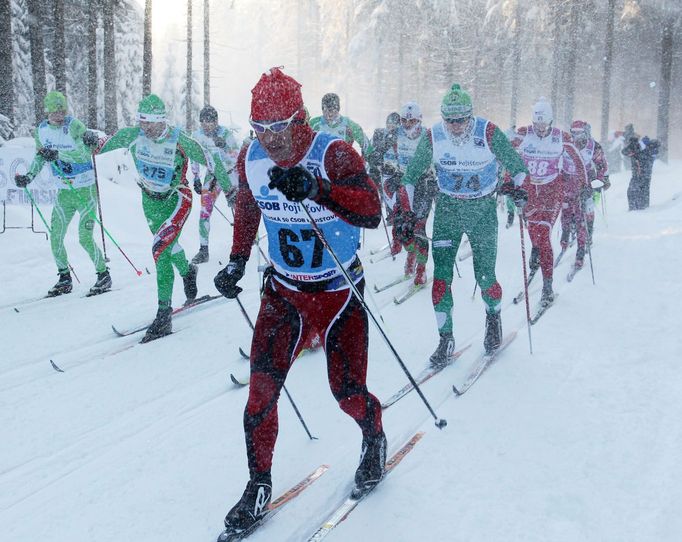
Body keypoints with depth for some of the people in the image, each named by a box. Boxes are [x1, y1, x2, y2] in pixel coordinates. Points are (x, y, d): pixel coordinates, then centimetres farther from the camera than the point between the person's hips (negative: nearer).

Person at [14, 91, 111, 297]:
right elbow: (40, 156, 17)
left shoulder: (73, 125, -16)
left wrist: (57, 154, -41)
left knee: (85, 238, -8)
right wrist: (29, 176, 5)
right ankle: (65, 279, 20)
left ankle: (104, 275, 10)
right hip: (64, 192, 6)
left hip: (86, 189, -6)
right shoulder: (41, 130, 1)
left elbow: (84, 153, -31)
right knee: (55, 238, 3)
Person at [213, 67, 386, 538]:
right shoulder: (250, 159, -5)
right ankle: (259, 486, 10)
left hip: (339, 291, -3)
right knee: (261, 386, -6)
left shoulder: (333, 154, -20)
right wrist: (237, 262, 8)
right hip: (284, 289, 4)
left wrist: (317, 189, -44)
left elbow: (372, 212, -31)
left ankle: (375, 438, 38)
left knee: (347, 390, 3)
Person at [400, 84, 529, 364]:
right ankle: (446, 339, 2)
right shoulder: (433, 136, -8)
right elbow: (412, 173, 5)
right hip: (447, 208, 2)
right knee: (441, 275, -8)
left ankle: (493, 315, 32)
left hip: (483, 209, -1)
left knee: (485, 276, -2)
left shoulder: (489, 133, -13)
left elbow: (516, 166, -1)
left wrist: (518, 186, -20)